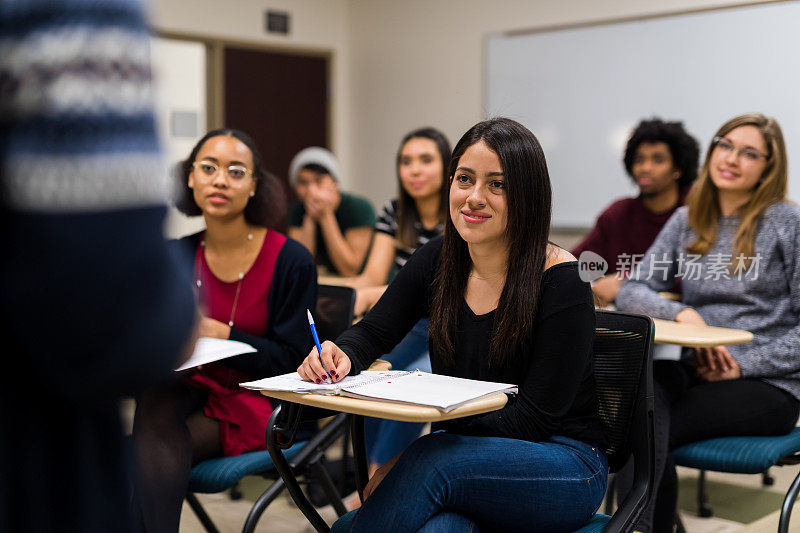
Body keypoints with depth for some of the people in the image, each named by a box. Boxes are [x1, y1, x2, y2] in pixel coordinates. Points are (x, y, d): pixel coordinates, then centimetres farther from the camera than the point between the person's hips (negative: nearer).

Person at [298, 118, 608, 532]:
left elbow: (534, 419, -18)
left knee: (432, 460, -33)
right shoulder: (439, 260, 1)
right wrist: (342, 355, -18)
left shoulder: (560, 281, -15)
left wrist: (407, 463, -24)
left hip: (566, 469, -3)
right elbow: (373, 331, 9)